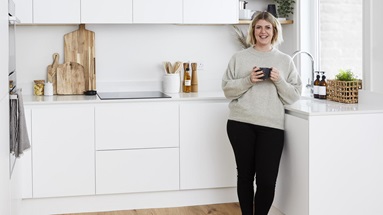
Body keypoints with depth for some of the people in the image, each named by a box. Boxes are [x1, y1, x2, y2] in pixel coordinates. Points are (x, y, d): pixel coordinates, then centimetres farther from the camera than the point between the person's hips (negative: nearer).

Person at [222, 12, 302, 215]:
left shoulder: (285, 61, 9)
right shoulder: (239, 57, 8)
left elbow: (294, 96, 6)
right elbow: (227, 89, 3)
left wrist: (279, 81, -11)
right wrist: (248, 80, -12)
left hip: (271, 126, 0)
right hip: (240, 124, 0)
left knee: (267, 180, -4)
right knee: (245, 175, 10)